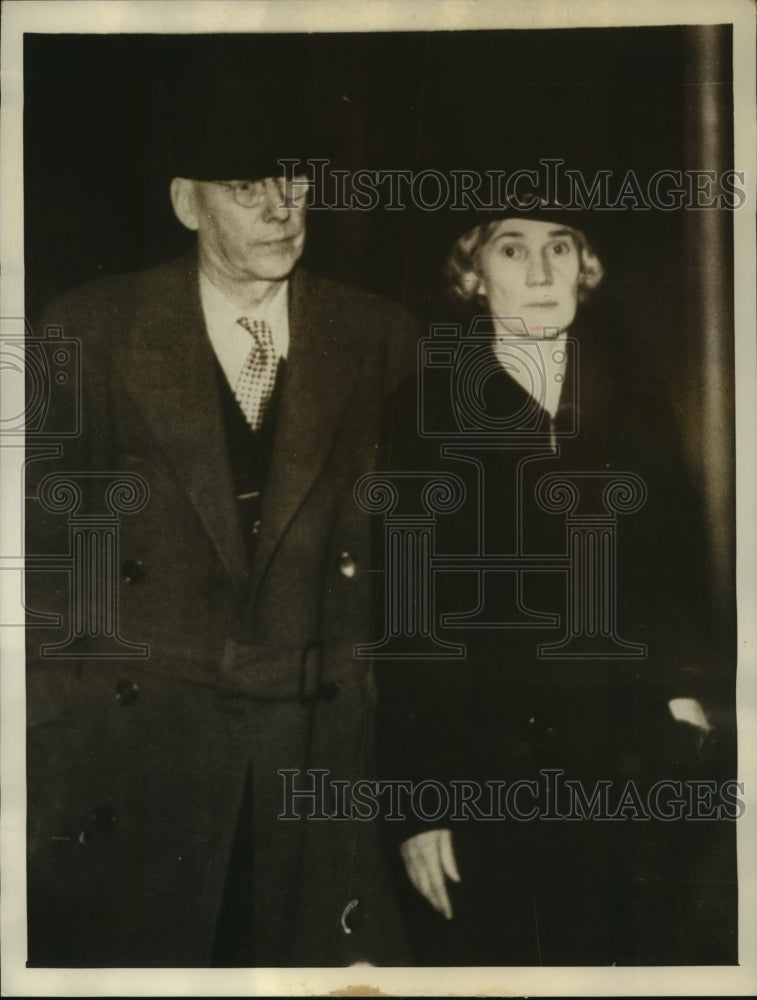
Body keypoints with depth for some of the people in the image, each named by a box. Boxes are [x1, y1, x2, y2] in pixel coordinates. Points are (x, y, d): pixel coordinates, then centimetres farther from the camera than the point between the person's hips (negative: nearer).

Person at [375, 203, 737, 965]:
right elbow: (407, 616, -4)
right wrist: (417, 804, -7)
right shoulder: (430, 409, -2)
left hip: (633, 767, 3)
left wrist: (689, 691, -3)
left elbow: (679, 567, 11)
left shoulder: (634, 394, 7)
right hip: (486, 780, -3)